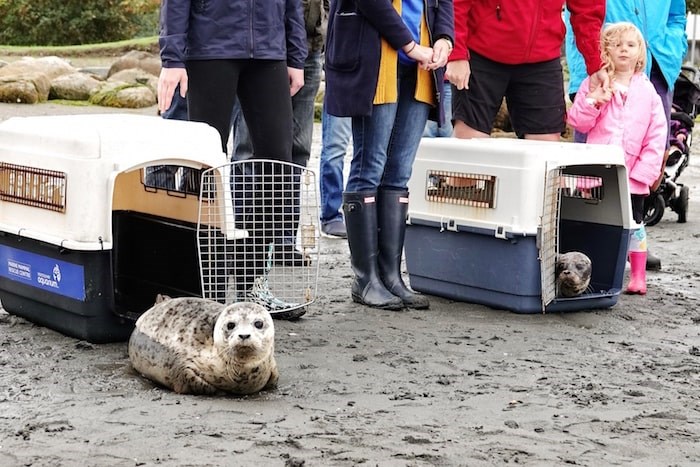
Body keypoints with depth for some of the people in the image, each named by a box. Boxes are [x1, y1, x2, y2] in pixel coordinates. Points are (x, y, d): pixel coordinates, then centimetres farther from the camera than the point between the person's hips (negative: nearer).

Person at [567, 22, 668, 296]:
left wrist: (643, 171, -7)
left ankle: (638, 275, 12)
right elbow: (577, 122, 2)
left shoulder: (647, 91, 3)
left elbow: (657, 137, 1)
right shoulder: (593, 84, 3)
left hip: (632, 176, 0)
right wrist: (593, 102, -16)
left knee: (634, 221, 5)